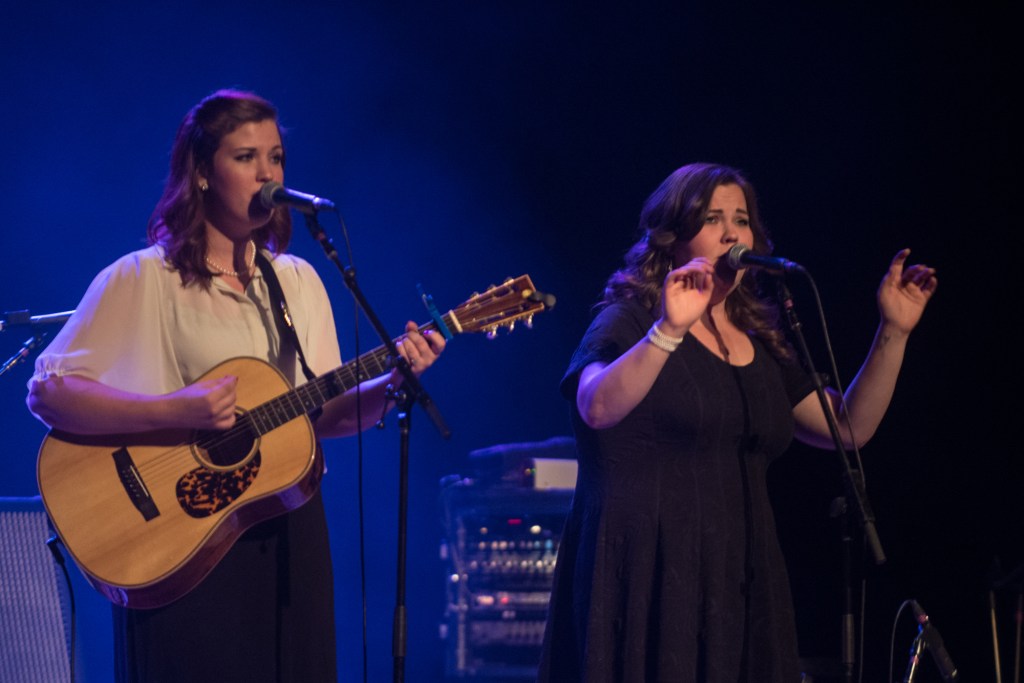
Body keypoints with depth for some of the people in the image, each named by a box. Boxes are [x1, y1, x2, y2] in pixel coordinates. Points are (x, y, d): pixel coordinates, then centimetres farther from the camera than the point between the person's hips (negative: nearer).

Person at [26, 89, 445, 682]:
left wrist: (390, 385, -9)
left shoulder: (298, 281, 12)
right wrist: (172, 412, -24)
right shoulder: (144, 279, -6)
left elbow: (325, 415, 11)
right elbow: (48, 393, -13)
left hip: (289, 534, 5)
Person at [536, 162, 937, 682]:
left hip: (737, 583, 6)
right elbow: (597, 408, -22)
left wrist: (894, 333, 7)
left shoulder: (759, 344, 17)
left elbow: (850, 427, 15)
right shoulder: (629, 321, -2)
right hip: (646, 577, -6)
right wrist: (670, 330, -33)